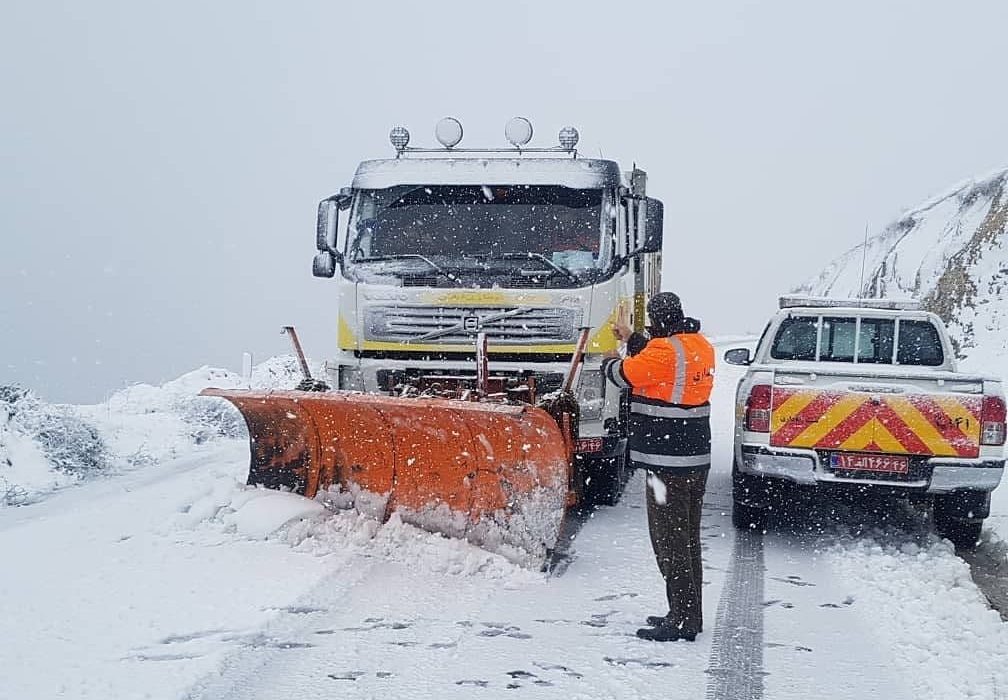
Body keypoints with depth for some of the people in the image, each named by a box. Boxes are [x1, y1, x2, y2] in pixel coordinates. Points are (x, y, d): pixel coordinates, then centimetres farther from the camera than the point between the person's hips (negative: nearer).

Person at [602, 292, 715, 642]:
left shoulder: (665, 350, -18)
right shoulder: (700, 345, 10)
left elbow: (624, 374, -6)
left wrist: (610, 361, 17)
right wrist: (632, 339, 39)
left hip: (668, 462, -9)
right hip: (696, 457, 9)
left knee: (670, 541, -5)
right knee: (687, 538, 15)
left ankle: (682, 620, -3)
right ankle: (689, 615, 23)